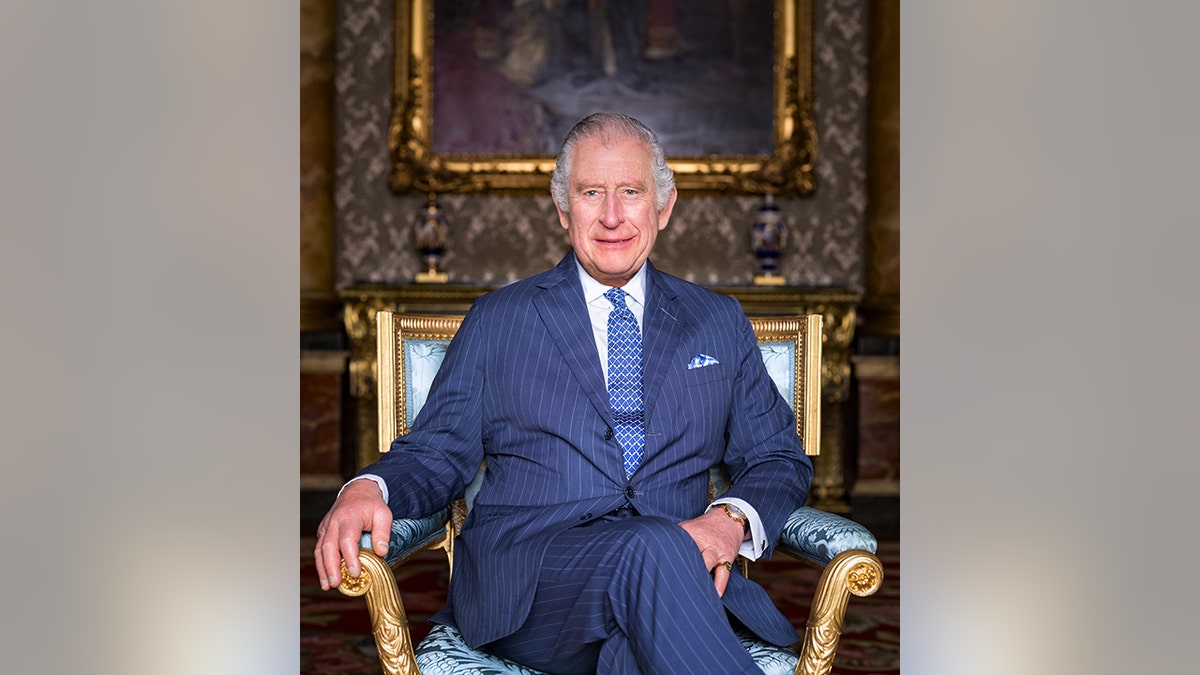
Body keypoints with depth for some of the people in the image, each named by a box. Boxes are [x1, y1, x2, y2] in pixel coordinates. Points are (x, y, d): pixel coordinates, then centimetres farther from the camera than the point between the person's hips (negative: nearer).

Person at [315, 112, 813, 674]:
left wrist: (732, 519, -4)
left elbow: (779, 460, 20)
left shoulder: (719, 323, 21)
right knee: (652, 548, -35)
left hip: (680, 569, 0)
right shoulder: (497, 320, 17)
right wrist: (368, 489, -11)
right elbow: (437, 453, 13)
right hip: (523, 582, 0)